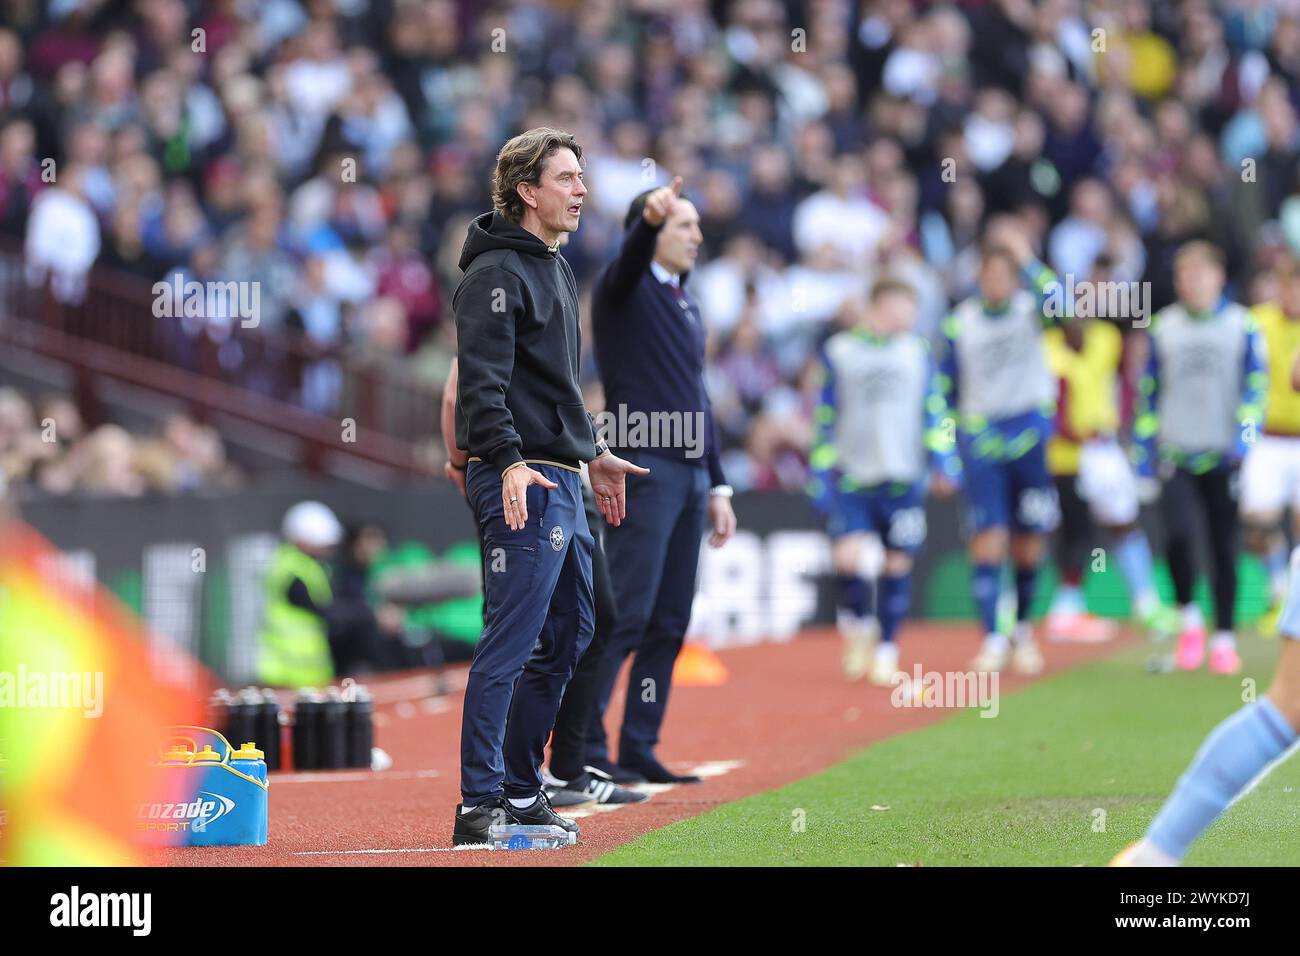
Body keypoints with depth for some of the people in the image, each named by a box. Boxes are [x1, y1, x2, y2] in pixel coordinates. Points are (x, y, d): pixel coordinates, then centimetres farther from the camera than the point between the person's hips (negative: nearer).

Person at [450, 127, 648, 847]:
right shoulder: (497, 272, -11)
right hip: (521, 486, -10)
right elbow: (482, 381, -21)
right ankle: (480, 806, -10)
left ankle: (520, 788, 21)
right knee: (507, 645, -11)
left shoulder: (555, 269, 20)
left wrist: (594, 453, 30)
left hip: (564, 486, 10)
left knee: (567, 636, 13)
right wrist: (508, 462, -31)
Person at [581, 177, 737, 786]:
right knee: (627, 614, -13)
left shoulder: (687, 307, 22)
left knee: (669, 622, 6)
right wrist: (650, 219, -48)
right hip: (643, 469, -8)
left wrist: (717, 487, 20)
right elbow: (631, 257, -26)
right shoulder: (624, 290, -2)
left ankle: (639, 750, 10)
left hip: (689, 475, 8)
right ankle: (582, 746, -12)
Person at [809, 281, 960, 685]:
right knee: (848, 557, -16)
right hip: (851, 480, -2)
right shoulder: (839, 352, 4)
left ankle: (886, 649, 16)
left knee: (897, 564, 1)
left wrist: (944, 463, -1)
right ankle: (858, 625, 12)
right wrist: (821, 477, 4)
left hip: (902, 480, 2)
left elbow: (934, 410, 10)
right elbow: (825, 419, 7)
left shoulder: (917, 352, 10)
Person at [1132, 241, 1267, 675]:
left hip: (1223, 455, -1)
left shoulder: (1242, 326, 1)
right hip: (1175, 454, 1)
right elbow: (1149, 391, 12)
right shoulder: (1163, 327, 7)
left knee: (1224, 547, 4)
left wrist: (1245, 436, -15)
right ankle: (1188, 617, 6)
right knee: (1177, 534, -16)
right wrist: (1143, 451, 8)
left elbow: (1255, 386, 0)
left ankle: (1224, 637, 14)